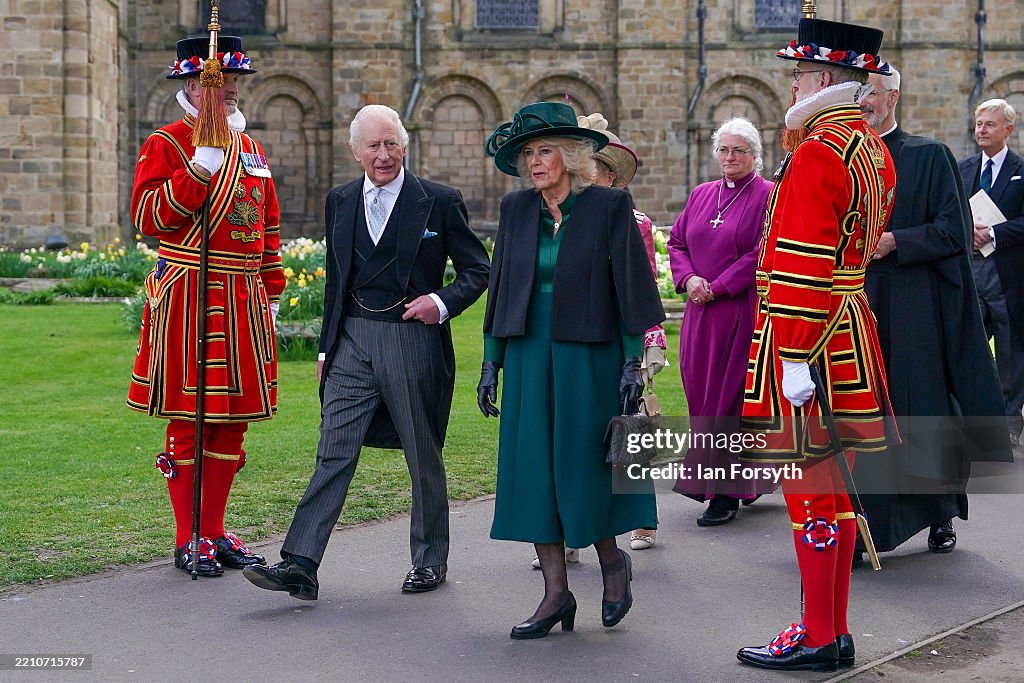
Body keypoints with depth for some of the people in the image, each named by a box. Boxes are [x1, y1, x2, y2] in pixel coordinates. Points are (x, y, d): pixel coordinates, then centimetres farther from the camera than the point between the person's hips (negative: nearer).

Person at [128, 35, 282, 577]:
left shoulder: (249, 149, 17)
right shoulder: (165, 144, -2)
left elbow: (269, 228, 21)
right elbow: (148, 218, -14)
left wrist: (270, 296, 17)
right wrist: (201, 165, -20)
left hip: (243, 303, 7)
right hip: (189, 299, -6)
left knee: (233, 418, 10)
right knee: (189, 420, -2)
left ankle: (215, 531, 20)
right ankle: (188, 541, 8)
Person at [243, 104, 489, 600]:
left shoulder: (440, 202, -2)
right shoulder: (340, 201, 11)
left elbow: (477, 270, 4)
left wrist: (443, 302, -13)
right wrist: (327, 347, 16)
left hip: (414, 342, -3)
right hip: (353, 343, 3)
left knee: (424, 458, 9)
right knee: (333, 452, -4)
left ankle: (430, 560, 25)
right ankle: (300, 565, -8)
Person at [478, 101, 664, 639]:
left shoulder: (609, 206, -5)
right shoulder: (516, 209, 8)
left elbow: (630, 286, -5)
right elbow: (501, 285, 12)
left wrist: (632, 362, -9)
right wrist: (491, 360, 9)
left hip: (588, 354, -4)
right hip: (529, 353, 5)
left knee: (583, 464, -2)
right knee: (532, 467, 2)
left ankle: (611, 559, 26)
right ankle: (556, 591, 11)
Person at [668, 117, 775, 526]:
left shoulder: (767, 196, -3)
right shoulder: (701, 195, 16)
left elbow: (764, 254, -12)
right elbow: (676, 242, 15)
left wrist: (717, 288, -14)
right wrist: (689, 279, -5)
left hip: (743, 311, -6)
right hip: (701, 313, 6)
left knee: (731, 396, -5)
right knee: (701, 395, 7)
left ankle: (726, 494, 1)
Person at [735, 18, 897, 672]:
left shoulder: (817, 155, -17)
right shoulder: (875, 150, 13)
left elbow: (801, 267, -22)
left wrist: (793, 359, -22)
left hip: (806, 339, -10)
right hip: (849, 328, 10)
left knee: (809, 482, -3)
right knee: (832, 481, 14)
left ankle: (817, 639, 6)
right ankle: (835, 631, 22)